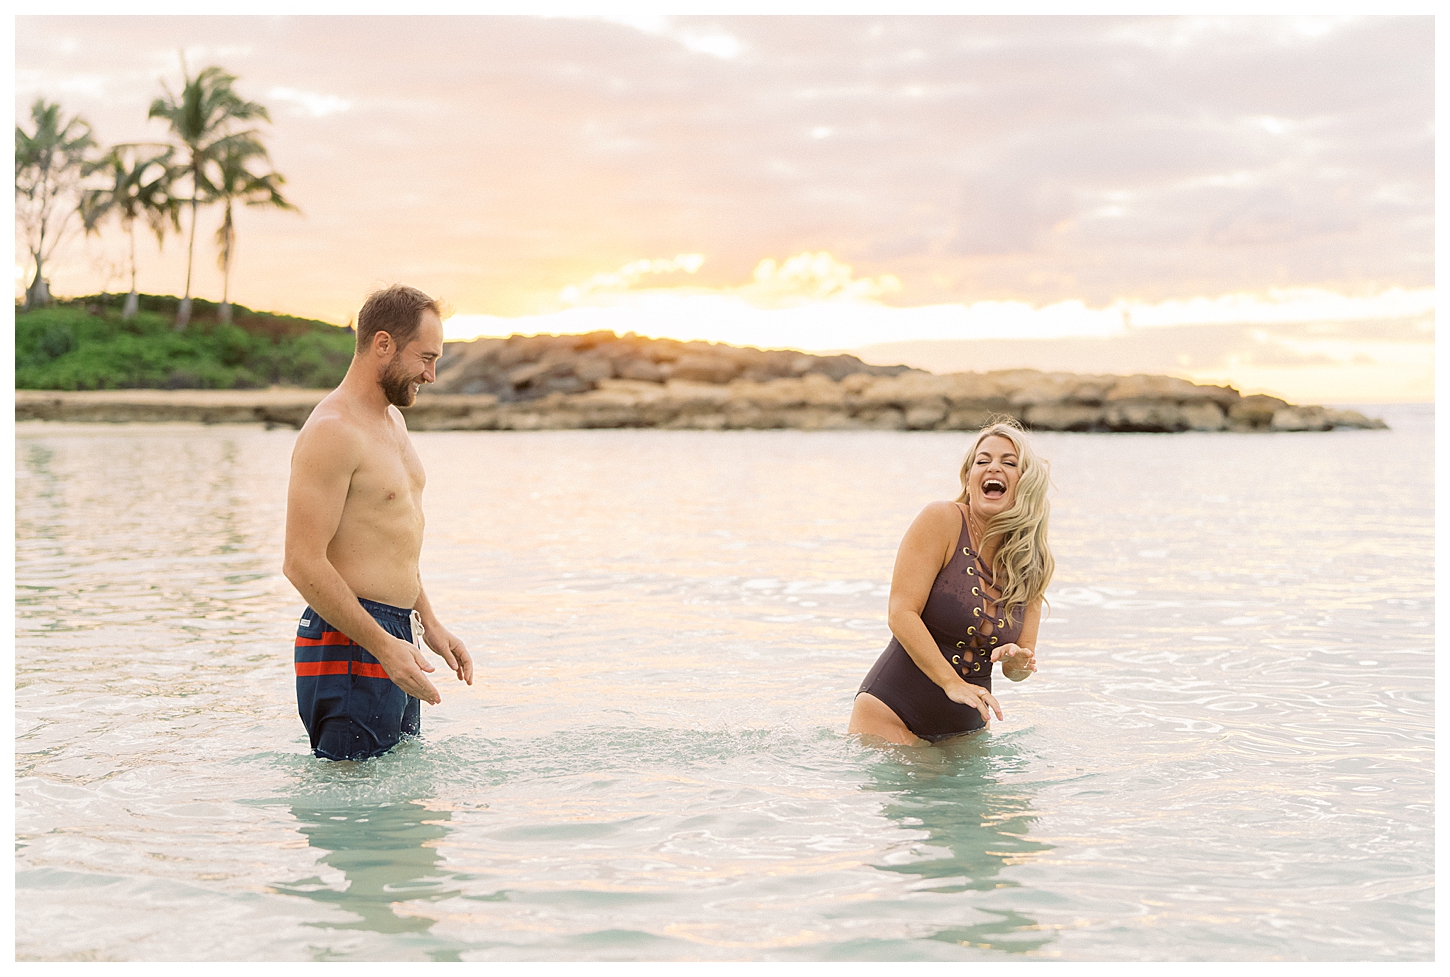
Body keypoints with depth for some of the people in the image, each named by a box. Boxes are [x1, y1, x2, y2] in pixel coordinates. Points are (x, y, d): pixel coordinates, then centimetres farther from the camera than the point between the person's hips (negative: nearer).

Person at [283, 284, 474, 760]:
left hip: (392, 638, 10)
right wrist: (383, 644, -24)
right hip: (349, 647, -10)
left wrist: (430, 624, 20)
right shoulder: (331, 431, -17)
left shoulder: (392, 419, 15)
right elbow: (303, 563, -22)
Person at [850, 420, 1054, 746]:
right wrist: (952, 682, -25)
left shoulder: (1032, 562, 3)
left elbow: (1015, 668, 6)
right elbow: (901, 613, -18)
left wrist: (1019, 662, -18)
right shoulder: (941, 521, -11)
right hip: (891, 715, -5)